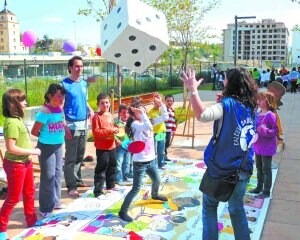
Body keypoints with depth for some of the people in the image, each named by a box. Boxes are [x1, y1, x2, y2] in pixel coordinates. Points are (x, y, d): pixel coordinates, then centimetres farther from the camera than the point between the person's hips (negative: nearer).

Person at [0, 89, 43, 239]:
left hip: (25, 162, 9)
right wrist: (32, 152, -19)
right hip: (15, 164, -9)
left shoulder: (18, 119, 4)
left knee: (29, 193, 21)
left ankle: (32, 220, 37)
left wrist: (31, 150, -1)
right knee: (13, 198, 3)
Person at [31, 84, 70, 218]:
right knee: (48, 176, 0)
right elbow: (34, 131, -15)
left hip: (58, 146, 7)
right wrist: (46, 136, -2)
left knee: (57, 174, 16)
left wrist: (60, 135, 7)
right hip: (46, 147, -7)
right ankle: (45, 208, 13)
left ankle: (55, 202, 32)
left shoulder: (60, 109, -1)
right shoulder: (45, 112, -21)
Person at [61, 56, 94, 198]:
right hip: (72, 125, -7)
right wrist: (63, 123, -19)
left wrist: (90, 110, 2)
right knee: (71, 157, -2)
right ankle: (71, 186, 3)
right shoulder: (65, 84, -9)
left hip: (84, 124, 7)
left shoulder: (84, 84, 11)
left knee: (80, 155, 16)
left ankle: (77, 179, 29)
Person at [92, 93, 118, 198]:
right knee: (101, 168, -5)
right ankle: (98, 190, 2)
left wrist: (116, 130, 1)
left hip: (111, 146, 8)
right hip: (101, 147, -8)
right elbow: (96, 132, -22)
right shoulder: (97, 117, -15)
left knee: (112, 166, 19)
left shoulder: (110, 115, 9)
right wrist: (110, 131, -25)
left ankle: (110, 186, 36)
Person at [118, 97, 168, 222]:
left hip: (151, 159, 8)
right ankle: (123, 211, 5)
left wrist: (159, 103, -7)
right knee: (136, 188, -6)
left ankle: (154, 195, 58)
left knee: (157, 180, 27)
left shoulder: (147, 121, 4)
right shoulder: (135, 124, -18)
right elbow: (148, 127, -40)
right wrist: (142, 113, -36)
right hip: (140, 162, -8)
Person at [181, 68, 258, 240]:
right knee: (237, 209, 20)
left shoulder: (228, 104, -16)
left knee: (209, 206, 15)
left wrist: (193, 89, -28)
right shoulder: (250, 107, 5)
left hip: (221, 168, -5)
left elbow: (203, 115, -35)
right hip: (243, 169, 6)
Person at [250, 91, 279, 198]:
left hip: (267, 148, -8)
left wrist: (264, 130, -31)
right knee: (259, 168, 20)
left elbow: (275, 131, -19)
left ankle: (266, 192, 15)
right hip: (258, 146, 8)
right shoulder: (258, 114, 4)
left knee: (266, 169, 4)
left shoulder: (270, 115, -18)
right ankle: (259, 187, 36)